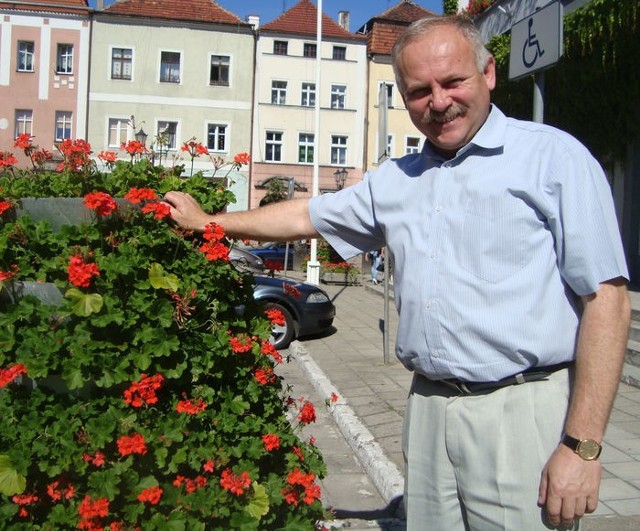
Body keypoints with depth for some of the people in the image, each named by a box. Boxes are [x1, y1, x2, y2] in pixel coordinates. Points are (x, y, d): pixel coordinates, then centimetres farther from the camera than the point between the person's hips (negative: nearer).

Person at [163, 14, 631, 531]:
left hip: (521, 412, -5)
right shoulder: (394, 180, 14)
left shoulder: (553, 157, -5)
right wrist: (207, 221, 27)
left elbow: (607, 299, -10)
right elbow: (307, 215, 25)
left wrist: (582, 445, -14)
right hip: (427, 407, 5)